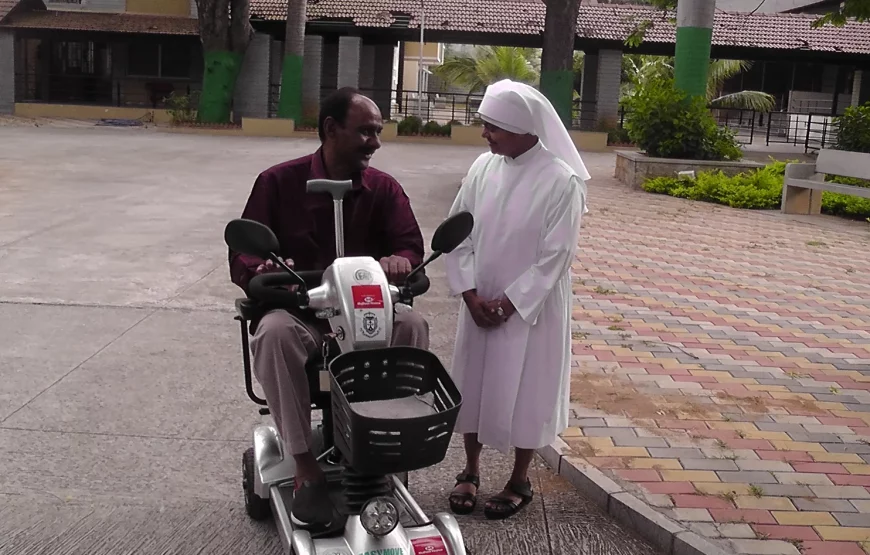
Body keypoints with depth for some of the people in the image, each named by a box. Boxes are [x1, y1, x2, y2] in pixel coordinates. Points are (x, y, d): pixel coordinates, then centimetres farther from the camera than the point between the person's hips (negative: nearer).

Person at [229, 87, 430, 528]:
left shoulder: (384, 189, 6)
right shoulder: (278, 181, 0)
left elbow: (411, 244, 0)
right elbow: (242, 256, -1)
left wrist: (398, 260, -27)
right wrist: (263, 270, -27)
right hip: (296, 308, -2)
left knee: (413, 326, -29)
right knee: (275, 333, -37)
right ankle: (307, 469, -29)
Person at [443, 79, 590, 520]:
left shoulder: (561, 180, -16)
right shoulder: (483, 167, -2)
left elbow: (555, 257, -16)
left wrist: (508, 303, -14)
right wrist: (471, 295, -8)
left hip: (531, 307, -4)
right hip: (480, 302, 5)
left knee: (525, 391, 6)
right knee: (472, 384, 13)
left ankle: (520, 482, 25)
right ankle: (471, 471, 32)